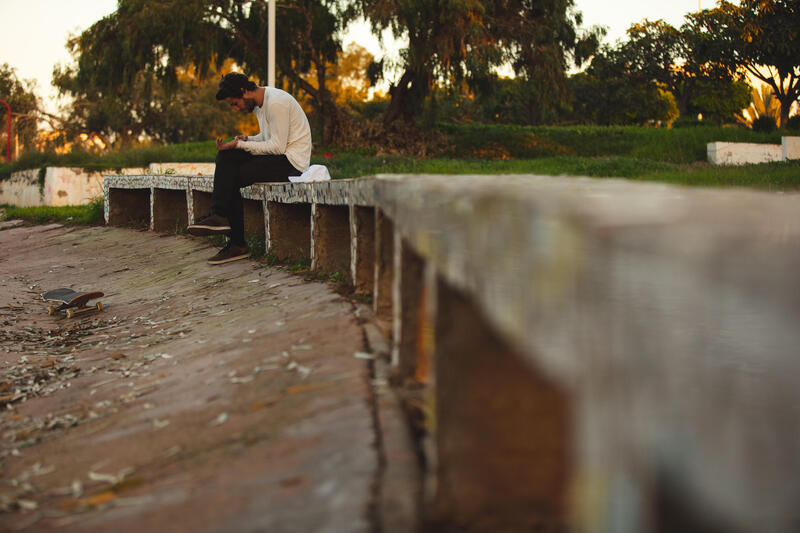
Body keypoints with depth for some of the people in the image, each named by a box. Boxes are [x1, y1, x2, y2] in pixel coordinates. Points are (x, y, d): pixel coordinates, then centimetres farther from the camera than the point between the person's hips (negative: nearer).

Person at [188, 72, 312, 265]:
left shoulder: (276, 103, -19)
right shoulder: (258, 104, 12)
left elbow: (278, 147, -21)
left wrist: (240, 144, -17)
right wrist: (247, 140, 2)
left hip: (292, 161, -9)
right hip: (278, 156, 9)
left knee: (231, 178, -17)